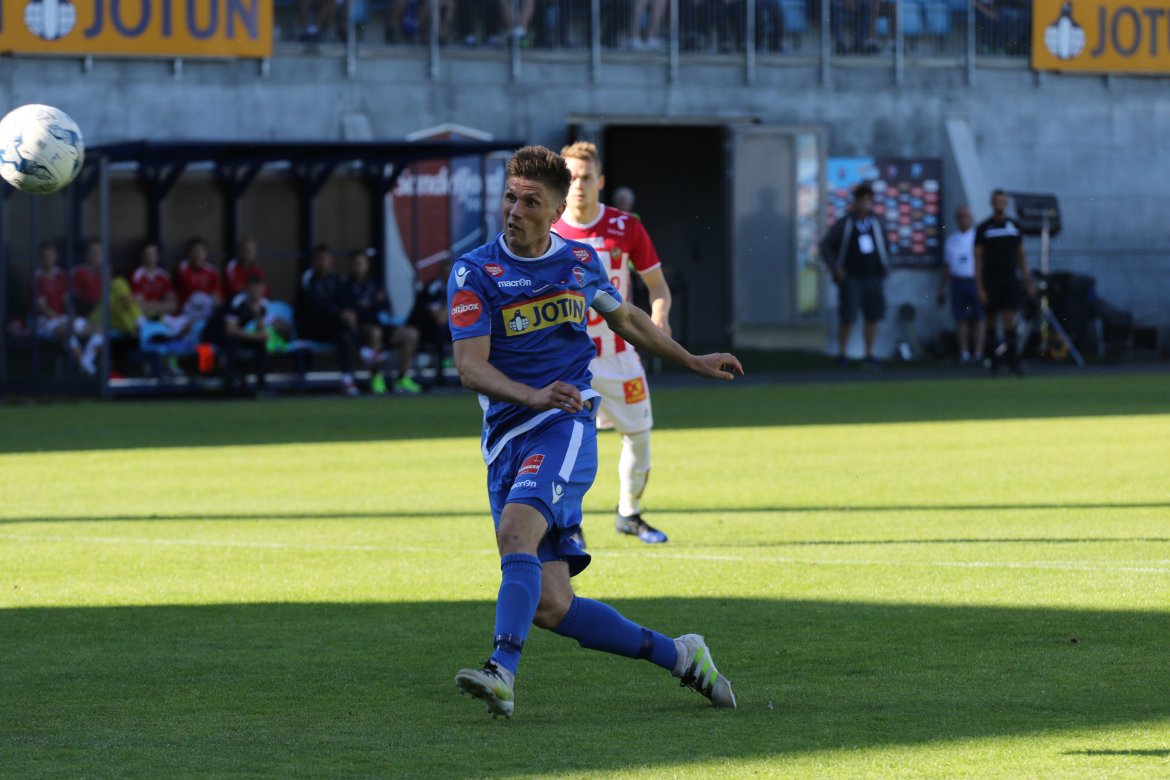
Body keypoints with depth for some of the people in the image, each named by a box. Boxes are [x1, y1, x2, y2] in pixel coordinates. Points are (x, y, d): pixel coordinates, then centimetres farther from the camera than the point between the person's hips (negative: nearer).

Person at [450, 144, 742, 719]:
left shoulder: (582, 262, 10)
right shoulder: (474, 274, 0)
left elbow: (625, 317, 30)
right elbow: (470, 366, -11)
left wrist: (693, 362, 38)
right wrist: (533, 396, -28)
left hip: (567, 425, -1)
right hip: (507, 438, 1)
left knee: (517, 528, -31)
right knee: (550, 607, -6)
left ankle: (502, 671, -42)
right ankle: (677, 655, 10)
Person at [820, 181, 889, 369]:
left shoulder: (875, 224, 7)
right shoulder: (844, 224, -4)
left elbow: (883, 246, 23)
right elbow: (825, 246, -2)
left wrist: (885, 266, 9)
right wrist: (836, 269, -9)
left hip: (873, 278, 4)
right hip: (851, 279, -4)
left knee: (872, 317, 1)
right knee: (847, 318, -7)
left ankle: (869, 354, 8)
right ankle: (841, 353, 7)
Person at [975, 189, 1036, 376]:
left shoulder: (1014, 226, 10)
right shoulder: (983, 228, 0)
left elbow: (1021, 256, 16)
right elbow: (978, 259, -1)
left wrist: (1028, 282, 10)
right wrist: (980, 288, -8)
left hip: (1010, 280, 1)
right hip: (991, 281, -1)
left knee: (1010, 319, -8)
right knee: (992, 320, 2)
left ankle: (1013, 361, -11)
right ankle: (994, 361, 13)